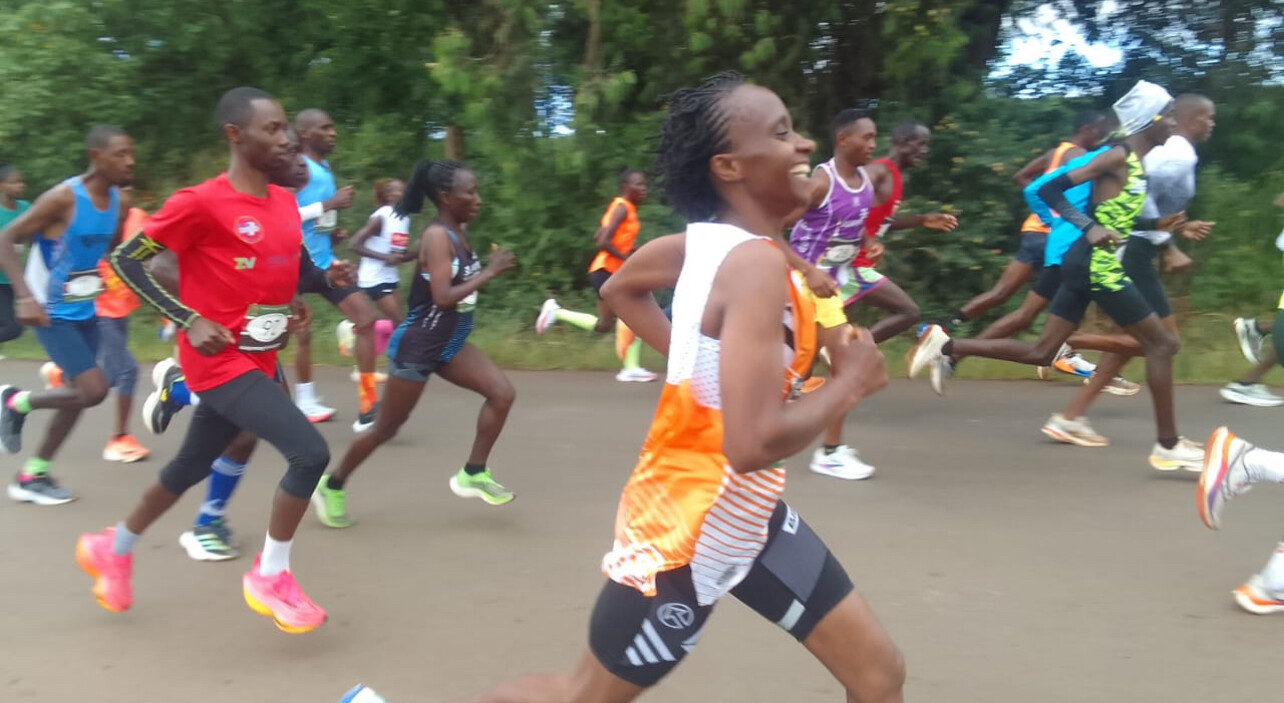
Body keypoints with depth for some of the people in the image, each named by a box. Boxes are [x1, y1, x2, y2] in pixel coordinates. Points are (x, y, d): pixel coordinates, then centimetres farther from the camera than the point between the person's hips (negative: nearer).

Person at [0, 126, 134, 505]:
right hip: (53, 313, -8)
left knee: (79, 394, 11)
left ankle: (32, 476, 28)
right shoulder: (64, 197, -21)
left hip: (85, 312, 8)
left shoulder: (120, 203, 0)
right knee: (93, 390, -16)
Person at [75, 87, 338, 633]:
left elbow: (295, 267, 21)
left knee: (191, 467, 21)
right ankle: (270, 576, 0)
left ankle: (113, 549, 45)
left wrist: (326, 277, 0)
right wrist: (190, 320, -19)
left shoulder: (286, 202, 6)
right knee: (310, 452, -19)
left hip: (259, 360, 8)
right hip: (220, 361, -8)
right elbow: (124, 261, -12)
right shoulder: (200, 203, -17)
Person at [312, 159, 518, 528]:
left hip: (449, 344, 8)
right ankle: (332, 486, 25)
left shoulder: (459, 233, 4)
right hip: (417, 347, -8)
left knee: (502, 393, -5)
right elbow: (443, 297, -30)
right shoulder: (437, 236, -21)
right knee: (387, 428, 5)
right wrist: (490, 272, -26)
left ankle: (473, 474, 6)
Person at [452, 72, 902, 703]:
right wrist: (847, 382, -19)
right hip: (686, 530, -9)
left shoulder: (709, 240, -1)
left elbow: (619, 289, 17)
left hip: (746, 517, 9)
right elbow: (752, 444, -36)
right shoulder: (757, 265, -28)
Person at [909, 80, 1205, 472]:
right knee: (1162, 344, -1)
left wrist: (1159, 226, 13)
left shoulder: (1136, 163, 16)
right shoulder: (1118, 157, -12)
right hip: (1096, 267, -9)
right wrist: (1089, 228, -25)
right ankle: (1169, 447, 7)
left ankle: (945, 347, 7)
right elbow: (1049, 189, -17)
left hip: (1088, 265, 9)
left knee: (1041, 353, 9)